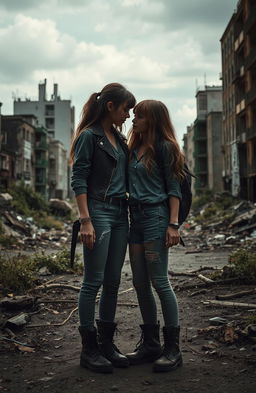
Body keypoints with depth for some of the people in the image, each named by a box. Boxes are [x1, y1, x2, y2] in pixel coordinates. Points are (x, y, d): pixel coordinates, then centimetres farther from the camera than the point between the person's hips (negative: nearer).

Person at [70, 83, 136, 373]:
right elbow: (78, 180, -11)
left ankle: (106, 343, 20)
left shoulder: (119, 138, 17)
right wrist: (85, 220, -18)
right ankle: (89, 349, 6)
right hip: (98, 211, -8)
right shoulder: (89, 136, -6)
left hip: (120, 213, 8)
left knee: (112, 282, 9)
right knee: (93, 281, -3)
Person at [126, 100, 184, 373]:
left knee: (159, 282, -7)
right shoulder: (134, 148, 16)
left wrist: (173, 224, -15)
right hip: (135, 217, 8)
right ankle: (150, 344, 18)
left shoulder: (164, 147, -4)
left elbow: (174, 188, -7)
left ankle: (172, 349, 2)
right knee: (140, 283, 8)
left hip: (156, 216, -8)